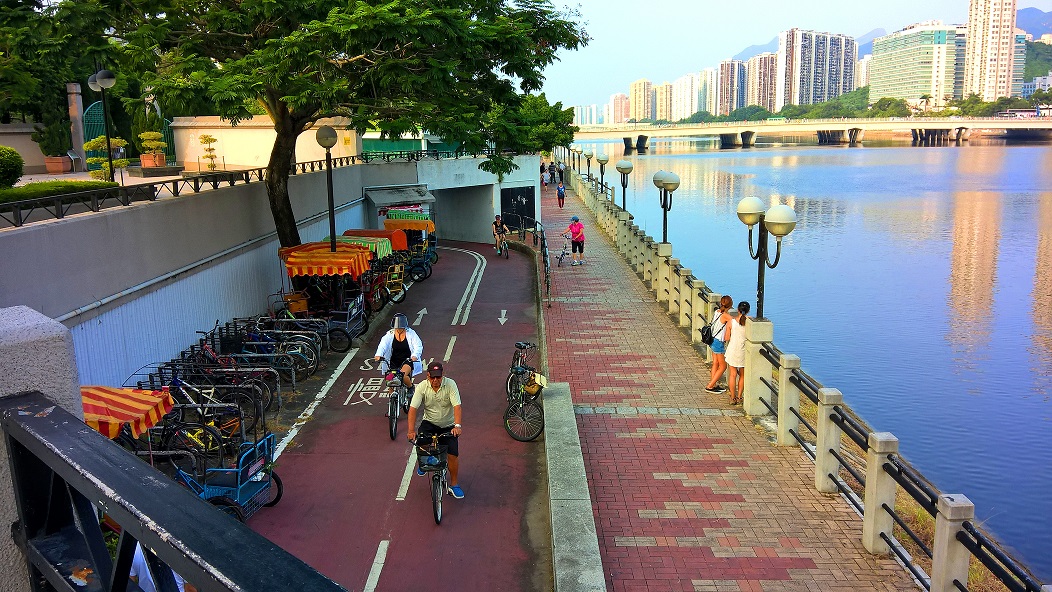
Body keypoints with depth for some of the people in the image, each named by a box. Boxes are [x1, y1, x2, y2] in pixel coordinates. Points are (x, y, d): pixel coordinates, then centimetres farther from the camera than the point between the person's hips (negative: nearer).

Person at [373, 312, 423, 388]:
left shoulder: (411, 333, -6)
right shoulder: (390, 334, -3)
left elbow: (418, 346, -16)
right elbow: (383, 345, -17)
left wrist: (414, 356, -37)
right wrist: (378, 355, -37)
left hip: (407, 360, -3)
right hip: (393, 361, 3)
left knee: (403, 376, -28)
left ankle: (411, 388, 2)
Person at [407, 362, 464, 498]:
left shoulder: (450, 384, -18)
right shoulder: (422, 387, -14)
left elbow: (457, 406, -26)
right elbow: (413, 408, -20)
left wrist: (457, 426, -41)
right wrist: (411, 430, -32)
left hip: (448, 425, -1)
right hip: (429, 422, 1)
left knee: (453, 455, -12)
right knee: (420, 441, -25)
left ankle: (454, 485, 9)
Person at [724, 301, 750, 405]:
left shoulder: (731, 322, -11)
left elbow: (727, 338, -5)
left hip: (733, 351, 0)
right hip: (744, 352, 0)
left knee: (733, 374, 12)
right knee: (742, 375, 17)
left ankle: (733, 398, 16)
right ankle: (739, 397, 21)